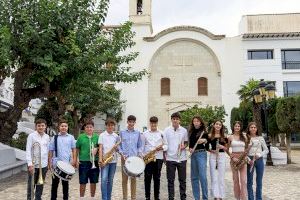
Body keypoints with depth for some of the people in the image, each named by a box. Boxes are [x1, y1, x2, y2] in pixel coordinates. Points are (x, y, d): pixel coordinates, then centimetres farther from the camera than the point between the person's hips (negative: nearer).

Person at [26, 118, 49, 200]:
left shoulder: (47, 137, 6)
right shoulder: (31, 136, -7)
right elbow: (28, 150, -11)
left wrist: (48, 162, 9)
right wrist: (30, 163, -18)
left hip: (43, 165, 4)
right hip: (34, 164, -4)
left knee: (40, 184, 13)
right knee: (31, 184, 7)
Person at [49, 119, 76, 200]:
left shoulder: (71, 137, 2)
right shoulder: (54, 138, 2)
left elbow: (74, 149, 5)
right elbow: (51, 151, 4)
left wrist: (74, 160, -3)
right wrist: (49, 162, 1)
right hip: (56, 164, 0)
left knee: (65, 182, 11)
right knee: (55, 182, 9)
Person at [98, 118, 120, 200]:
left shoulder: (116, 136, 9)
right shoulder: (102, 135, 0)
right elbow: (100, 148, -5)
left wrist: (116, 146, -7)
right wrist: (100, 159, -14)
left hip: (113, 160, 3)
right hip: (105, 160, -3)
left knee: (110, 180, 9)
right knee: (104, 179, -10)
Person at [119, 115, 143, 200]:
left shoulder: (137, 133, 10)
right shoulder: (122, 132, 7)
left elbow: (140, 145, 13)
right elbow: (119, 145, 7)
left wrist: (140, 153, -4)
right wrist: (121, 153, -7)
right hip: (124, 158, 0)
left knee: (133, 178, 3)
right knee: (124, 178, 3)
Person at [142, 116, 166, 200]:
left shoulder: (161, 133, 6)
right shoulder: (145, 133, 6)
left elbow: (166, 145, 5)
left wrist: (162, 147, -14)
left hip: (158, 158, 0)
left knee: (157, 178, 7)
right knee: (147, 178, 4)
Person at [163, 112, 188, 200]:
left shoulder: (184, 130, 2)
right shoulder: (166, 130, -1)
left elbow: (186, 142, 12)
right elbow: (164, 145, 3)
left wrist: (184, 146, -11)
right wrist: (164, 157, 0)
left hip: (182, 158, 1)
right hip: (170, 158, -1)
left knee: (182, 180, 10)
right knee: (170, 180, 8)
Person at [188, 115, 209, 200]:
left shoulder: (204, 132, -2)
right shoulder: (191, 132, 10)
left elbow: (207, 146, -2)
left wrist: (204, 141, -21)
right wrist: (190, 149, -1)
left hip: (201, 154, -5)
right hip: (193, 155, 5)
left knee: (202, 176, -10)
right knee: (194, 177, 8)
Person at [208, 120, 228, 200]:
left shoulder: (224, 136, 5)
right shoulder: (210, 136, 4)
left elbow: (226, 149, 9)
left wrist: (222, 147, -11)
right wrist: (211, 150, -11)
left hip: (221, 156, 0)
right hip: (212, 156, 0)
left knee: (221, 177, 3)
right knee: (214, 177, 0)